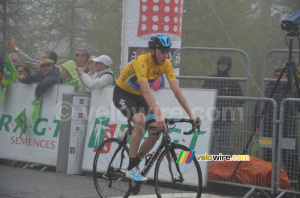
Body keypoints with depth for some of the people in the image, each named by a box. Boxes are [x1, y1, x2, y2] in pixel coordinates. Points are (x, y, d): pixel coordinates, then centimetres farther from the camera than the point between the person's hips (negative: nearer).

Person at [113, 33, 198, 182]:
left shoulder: (166, 64, -14)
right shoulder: (141, 62, -33)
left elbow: (176, 90, -15)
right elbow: (146, 92, -43)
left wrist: (191, 115, -22)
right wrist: (158, 115, -53)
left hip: (138, 96, 6)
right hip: (122, 93, -6)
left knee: (156, 130, -11)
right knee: (140, 122, -31)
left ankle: (135, 164, 8)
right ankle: (131, 169, -22)